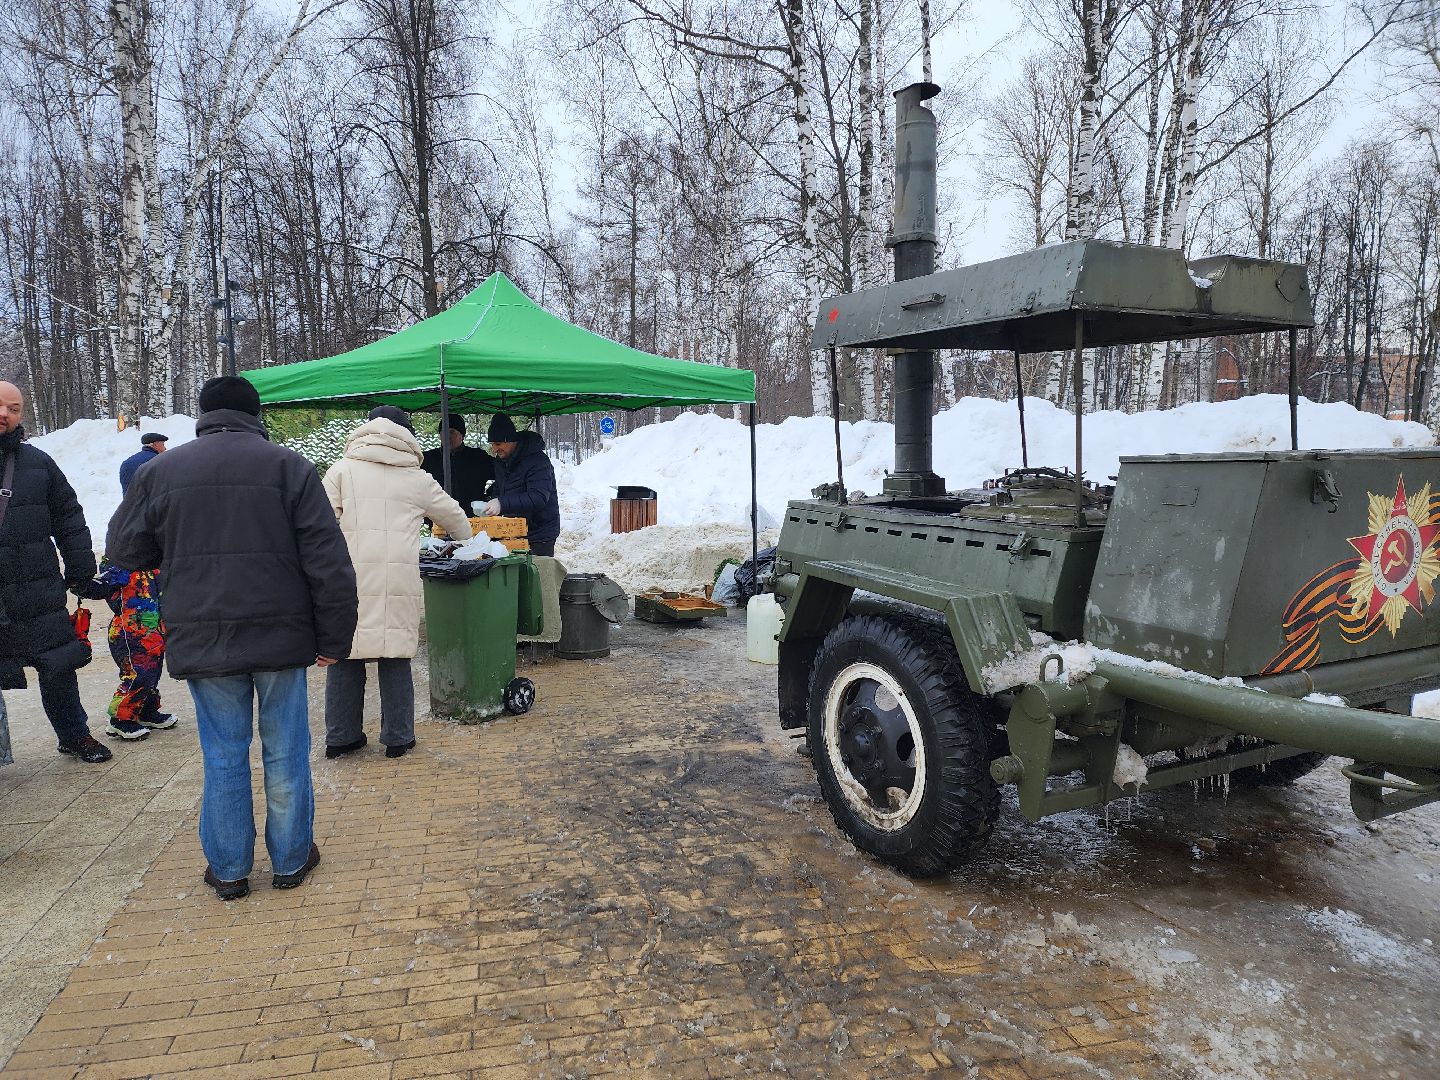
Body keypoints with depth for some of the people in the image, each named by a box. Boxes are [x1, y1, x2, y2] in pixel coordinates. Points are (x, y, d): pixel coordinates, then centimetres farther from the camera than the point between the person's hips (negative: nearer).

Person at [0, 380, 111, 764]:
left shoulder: (37, 462, 7)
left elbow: (69, 517, 12)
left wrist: (80, 567, 7)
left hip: (38, 592, 2)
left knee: (58, 669, 12)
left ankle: (74, 735, 28)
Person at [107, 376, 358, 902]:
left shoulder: (158, 472, 3)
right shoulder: (288, 465, -3)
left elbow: (123, 549, 12)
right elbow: (329, 562, -8)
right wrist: (333, 637, -2)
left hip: (201, 639, 2)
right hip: (281, 637, -1)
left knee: (224, 756, 12)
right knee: (285, 753, 10)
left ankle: (228, 870, 22)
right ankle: (290, 860, 23)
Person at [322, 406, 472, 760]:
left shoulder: (342, 469, 8)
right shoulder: (417, 478, 12)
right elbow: (453, 515, 25)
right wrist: (465, 540, 45)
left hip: (349, 577, 0)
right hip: (397, 579, 0)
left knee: (345, 654, 10)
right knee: (395, 657, 8)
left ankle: (341, 737, 19)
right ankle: (398, 737, 15)